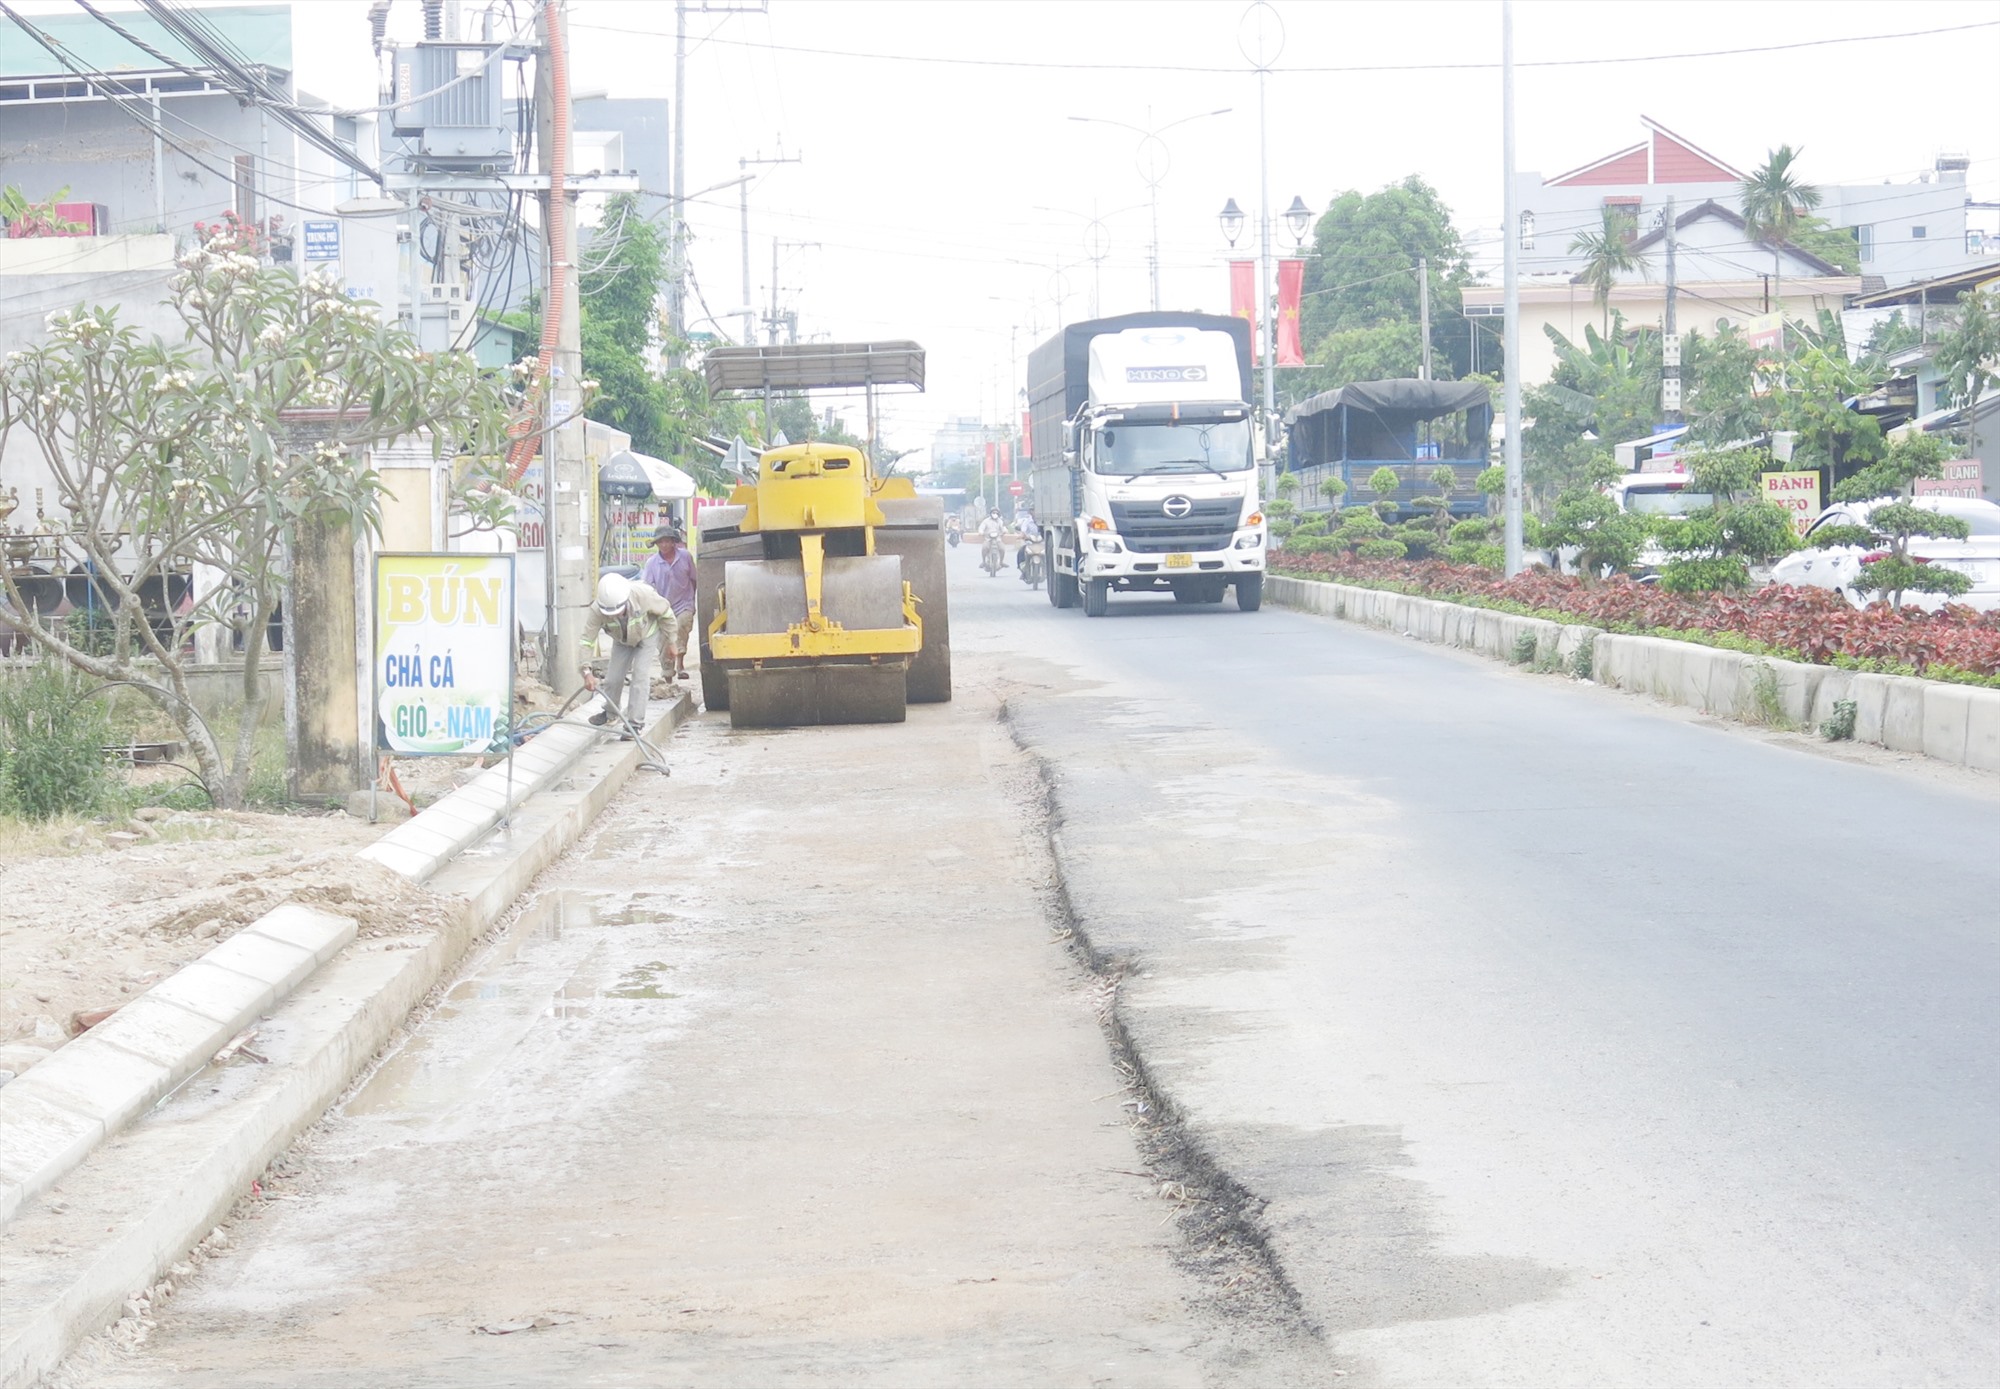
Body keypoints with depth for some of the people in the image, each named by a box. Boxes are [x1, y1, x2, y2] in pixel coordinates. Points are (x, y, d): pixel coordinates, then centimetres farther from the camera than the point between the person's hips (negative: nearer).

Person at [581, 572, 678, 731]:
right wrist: (587, 671, -42)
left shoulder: (643, 594, -41)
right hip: (621, 640, 2)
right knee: (613, 677, 4)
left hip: (647, 635, -2)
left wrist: (670, 642, -11)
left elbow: (666, 613, -22)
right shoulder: (596, 611, -37)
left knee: (640, 676, -13)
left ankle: (635, 723, -8)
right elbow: (586, 640, -33)